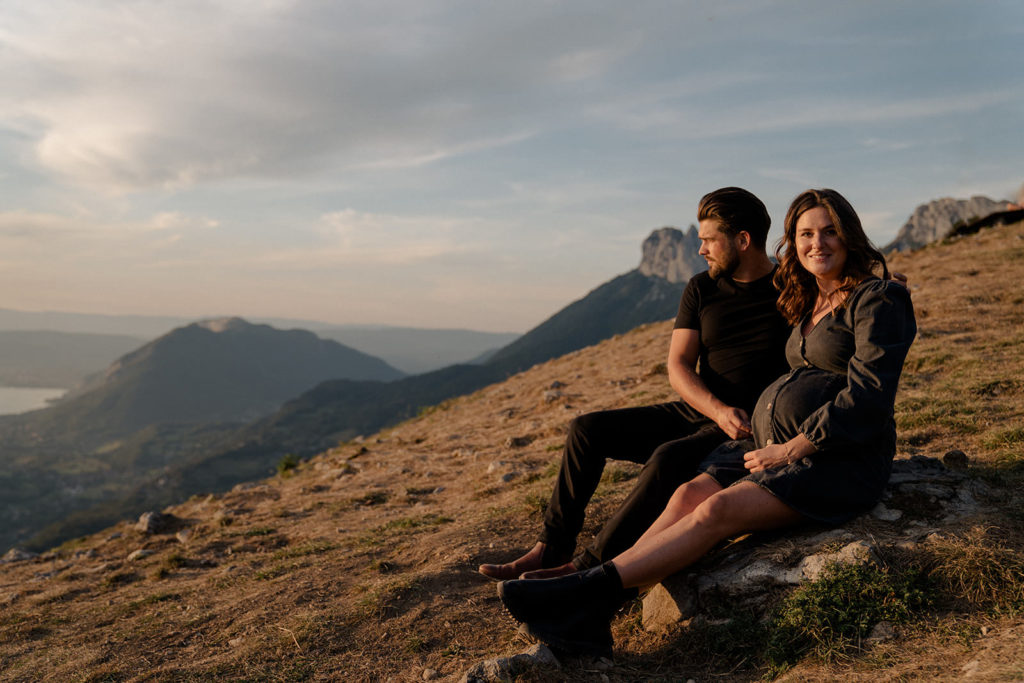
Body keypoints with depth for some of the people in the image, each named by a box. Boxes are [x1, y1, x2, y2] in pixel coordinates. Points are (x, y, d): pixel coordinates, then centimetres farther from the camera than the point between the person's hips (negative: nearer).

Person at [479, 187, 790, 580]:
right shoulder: (701, 289, 9)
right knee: (587, 429, -8)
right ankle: (552, 549, -3)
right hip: (691, 414, 6)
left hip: (746, 433, -6)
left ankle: (590, 567, -23)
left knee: (668, 458, -35)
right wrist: (719, 410, -20)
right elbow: (678, 366, 0)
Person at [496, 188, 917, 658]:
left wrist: (791, 450, -16)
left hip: (840, 461, -7)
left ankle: (588, 590, -33)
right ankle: (585, 616, -29)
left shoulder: (877, 300, -5)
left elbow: (867, 398, -15)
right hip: (778, 446, 7)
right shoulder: (809, 306, 19)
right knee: (688, 495, -18)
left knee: (718, 510, -27)